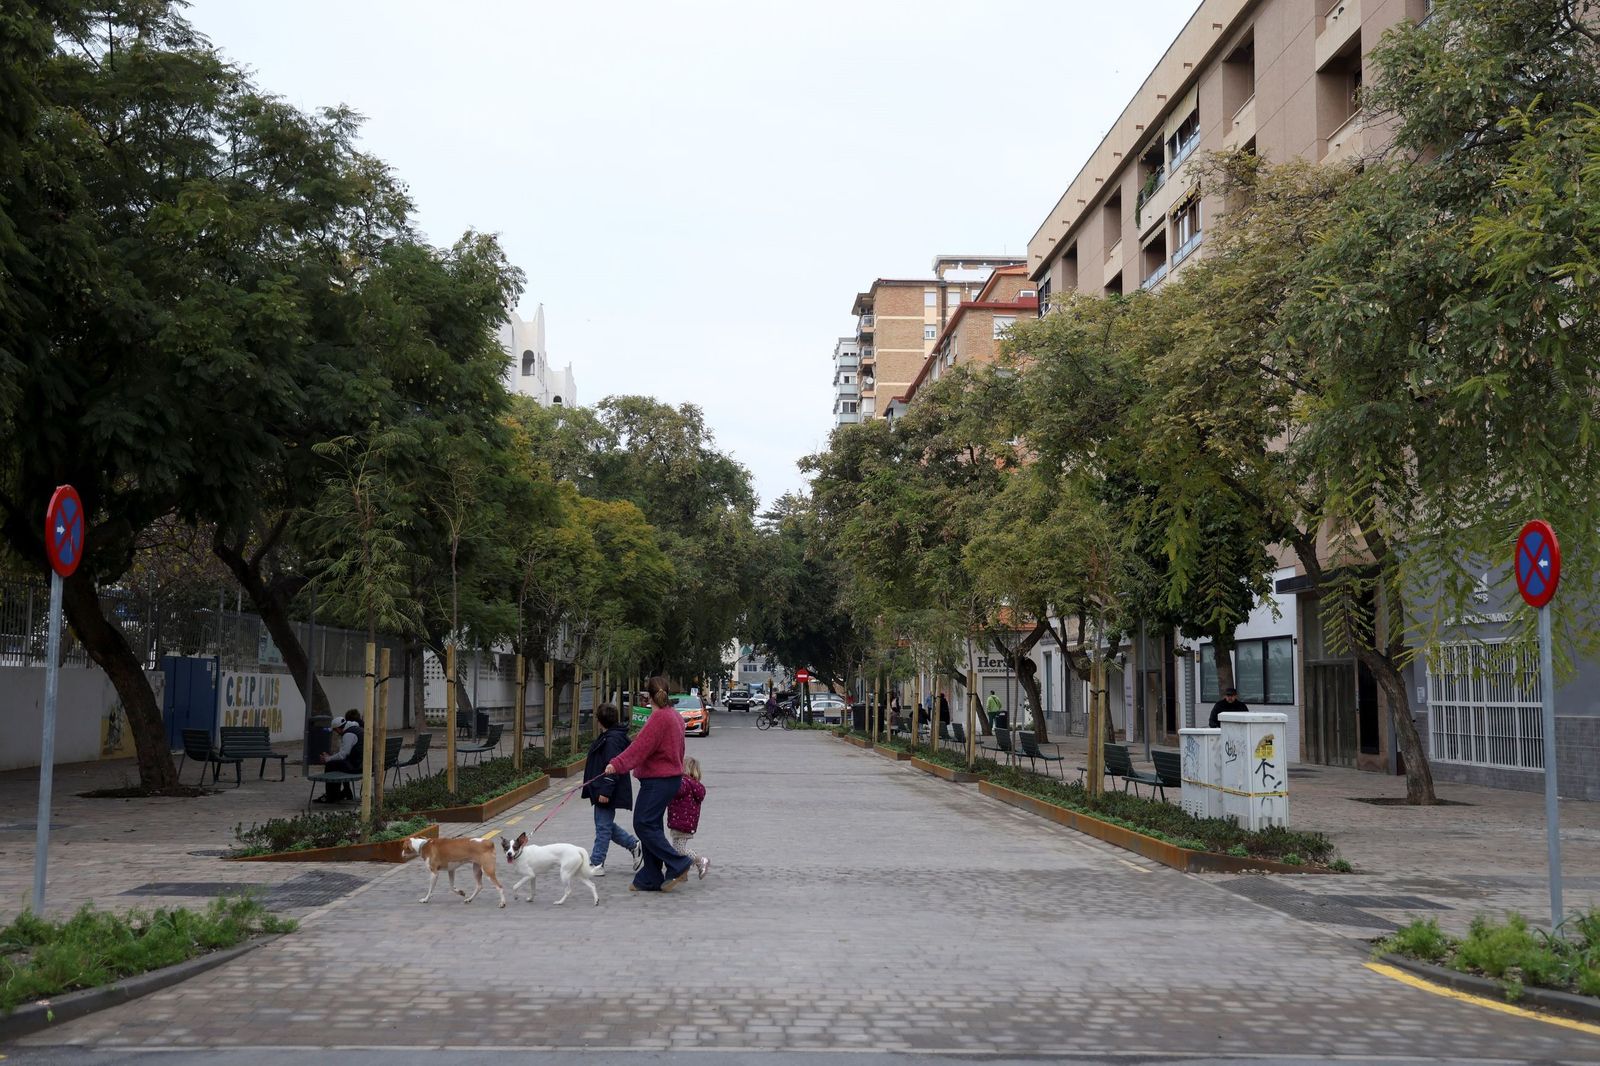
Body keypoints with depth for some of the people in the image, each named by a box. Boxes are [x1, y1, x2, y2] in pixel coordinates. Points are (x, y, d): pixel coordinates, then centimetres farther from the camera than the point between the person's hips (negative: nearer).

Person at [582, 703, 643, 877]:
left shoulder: (612, 740, -19)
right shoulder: (607, 737, 14)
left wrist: (605, 791, -25)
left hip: (607, 792, -11)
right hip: (602, 790, 11)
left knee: (603, 827, -3)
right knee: (606, 825, 17)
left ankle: (596, 864, 4)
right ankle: (635, 845, 23)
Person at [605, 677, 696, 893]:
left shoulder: (659, 717, -16)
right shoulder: (675, 716, 14)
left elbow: (641, 746, -26)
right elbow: (679, 749, 24)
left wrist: (617, 764, -33)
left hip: (657, 780, -10)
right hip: (671, 776, 10)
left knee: (644, 825, -8)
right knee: (651, 826, 12)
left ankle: (678, 864, -7)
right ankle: (649, 879, 14)